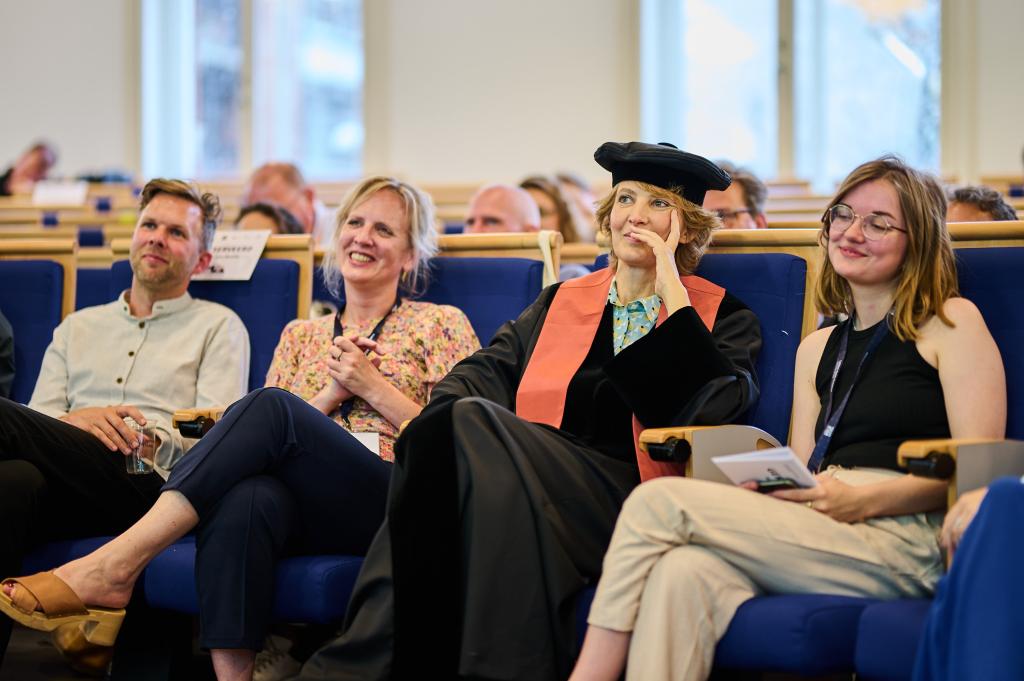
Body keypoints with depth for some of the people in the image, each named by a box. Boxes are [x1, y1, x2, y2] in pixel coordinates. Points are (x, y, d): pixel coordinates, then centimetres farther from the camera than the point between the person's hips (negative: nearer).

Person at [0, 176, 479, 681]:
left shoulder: (440, 324, 15)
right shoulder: (300, 335, 25)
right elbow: (265, 444, 16)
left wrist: (373, 387, -2)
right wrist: (332, 392, 2)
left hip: (395, 510, -3)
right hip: (308, 509, 3)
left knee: (270, 408, -30)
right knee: (245, 496, -37)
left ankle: (112, 565, -36)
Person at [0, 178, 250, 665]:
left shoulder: (218, 327, 18)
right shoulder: (78, 328, 30)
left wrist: (144, 435, -13)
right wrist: (75, 422, -8)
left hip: (151, 486, -4)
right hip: (71, 484, 4)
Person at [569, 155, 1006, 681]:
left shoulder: (952, 323, 7)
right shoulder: (817, 350, 26)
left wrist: (864, 499, -15)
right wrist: (764, 487, -4)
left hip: (900, 535, -5)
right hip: (820, 538, 5)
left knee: (658, 502, -18)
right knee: (683, 571, -31)